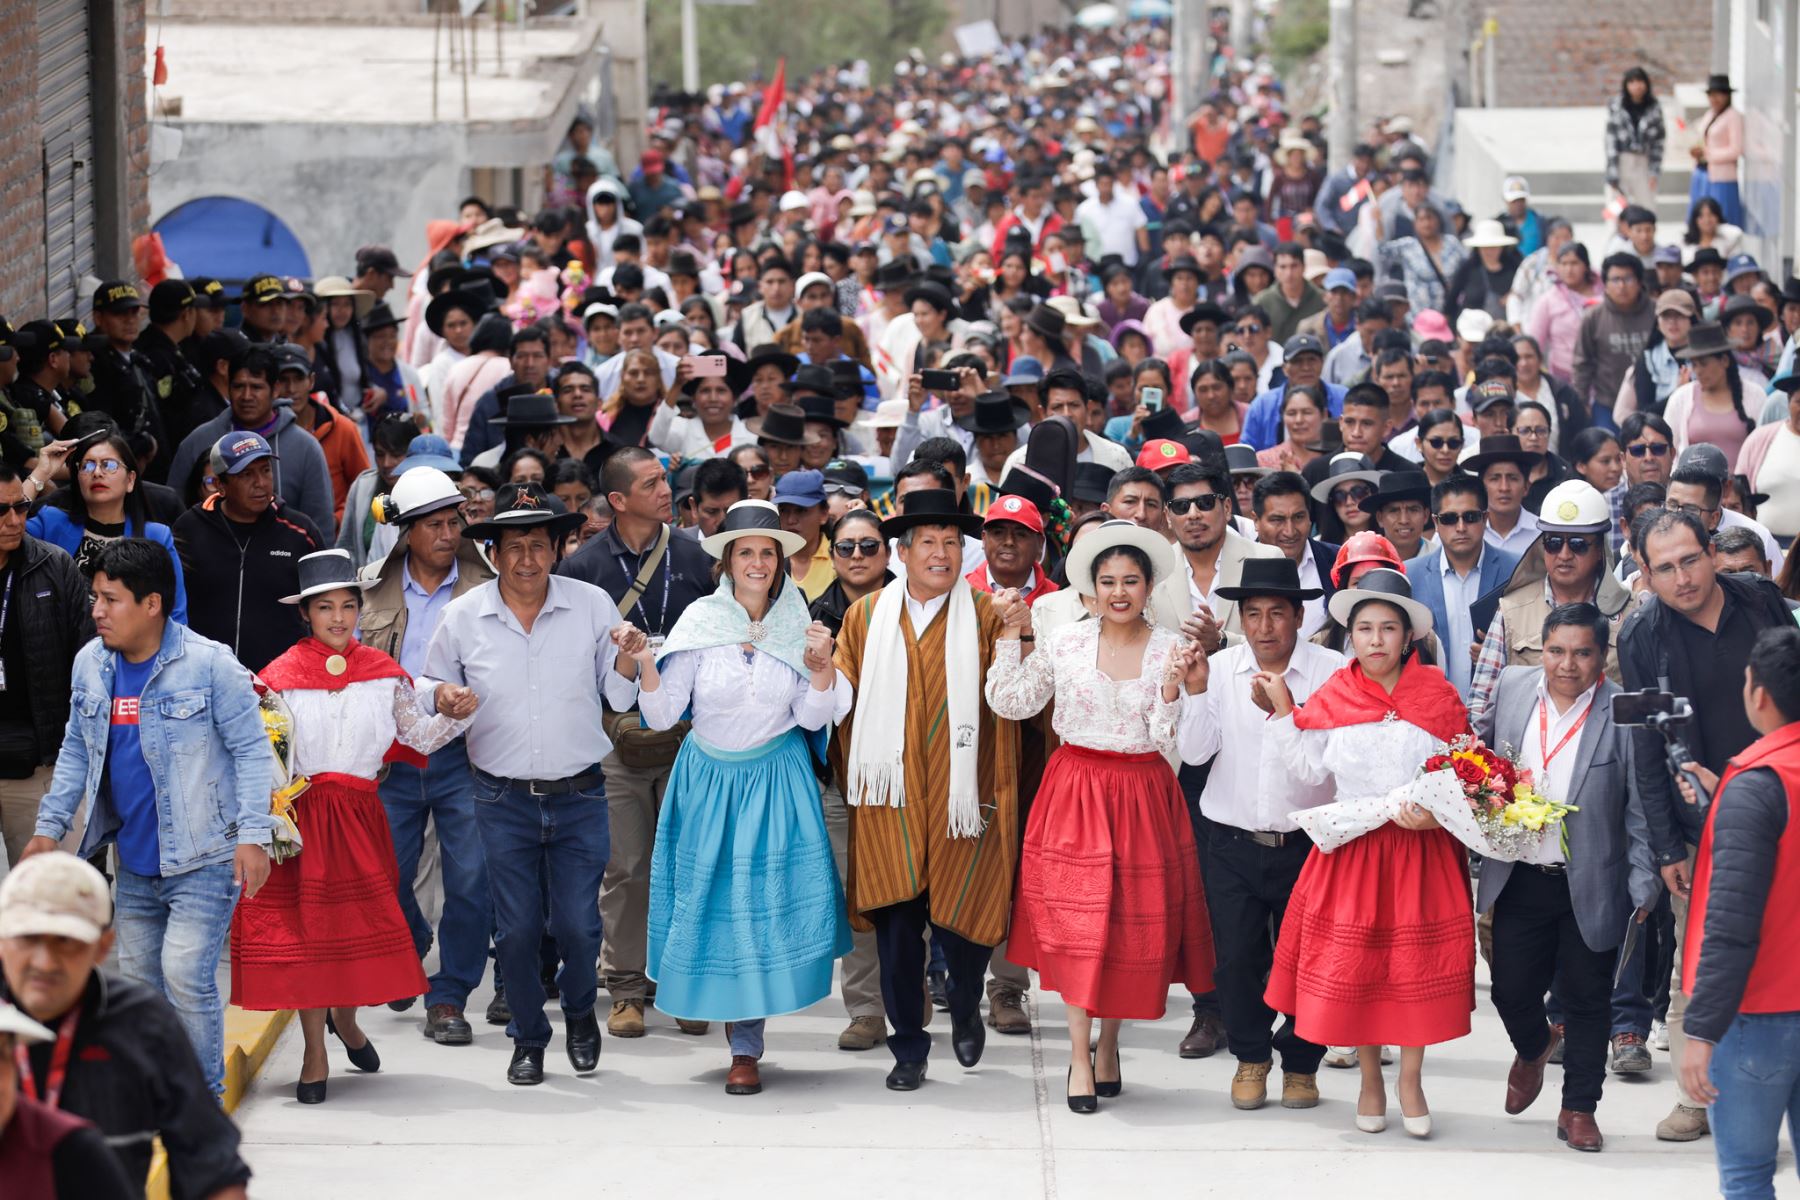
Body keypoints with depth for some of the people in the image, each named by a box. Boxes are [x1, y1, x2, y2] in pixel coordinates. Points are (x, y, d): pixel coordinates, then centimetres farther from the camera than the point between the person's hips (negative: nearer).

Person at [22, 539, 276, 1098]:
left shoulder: (209, 664, -13)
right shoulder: (90, 664, 4)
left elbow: (251, 749, -9)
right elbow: (77, 750, 16)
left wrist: (252, 835, -16)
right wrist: (50, 825, 13)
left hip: (203, 857, -6)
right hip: (135, 861, 6)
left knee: (184, 974, -14)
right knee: (137, 979, 13)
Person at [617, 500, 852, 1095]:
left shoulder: (798, 625, 0)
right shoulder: (700, 621, -6)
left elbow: (812, 718, 0)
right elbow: (662, 716, -5)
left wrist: (821, 668, -16)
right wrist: (645, 665, -22)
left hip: (776, 780, 1)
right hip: (710, 779, 0)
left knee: (777, 899, -7)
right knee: (717, 902, 2)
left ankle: (746, 1043, 6)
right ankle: (743, 1045, 17)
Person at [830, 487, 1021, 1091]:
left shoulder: (986, 617, 3)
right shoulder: (865, 617, 8)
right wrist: (856, 779, 6)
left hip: (961, 795, -1)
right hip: (889, 801, 1)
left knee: (963, 916, 0)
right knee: (896, 923, 2)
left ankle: (965, 1011, 30)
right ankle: (909, 1048, 13)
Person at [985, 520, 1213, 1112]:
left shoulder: (1169, 650, -1)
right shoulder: (1065, 642, 0)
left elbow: (1168, 742, -5)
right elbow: (1010, 702, 1)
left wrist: (1172, 683, -19)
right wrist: (1012, 634, -3)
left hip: (1142, 795, 0)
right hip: (1074, 791, 0)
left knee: (1133, 921, 5)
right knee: (1075, 919, -4)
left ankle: (1109, 1043, 23)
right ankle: (1080, 1057, 2)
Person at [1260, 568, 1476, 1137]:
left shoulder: (1437, 696, -1)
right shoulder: (1334, 699, 3)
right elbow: (1308, 769, 0)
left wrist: (1437, 813, -16)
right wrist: (1282, 711, -5)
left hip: (1422, 849, -1)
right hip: (1352, 849, 1)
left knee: (1417, 958, 1)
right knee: (1354, 961, 3)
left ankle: (1411, 1082, 15)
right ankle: (1370, 1081, 19)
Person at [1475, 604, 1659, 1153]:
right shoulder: (1513, 686, -2)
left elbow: (1641, 812, -7)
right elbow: (1482, 745, 20)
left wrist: (1643, 886, -7)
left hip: (1591, 887, -3)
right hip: (1520, 877, 3)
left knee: (1586, 998, 8)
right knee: (1511, 989, 10)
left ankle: (1578, 1108, 23)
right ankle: (1534, 1048, 43)